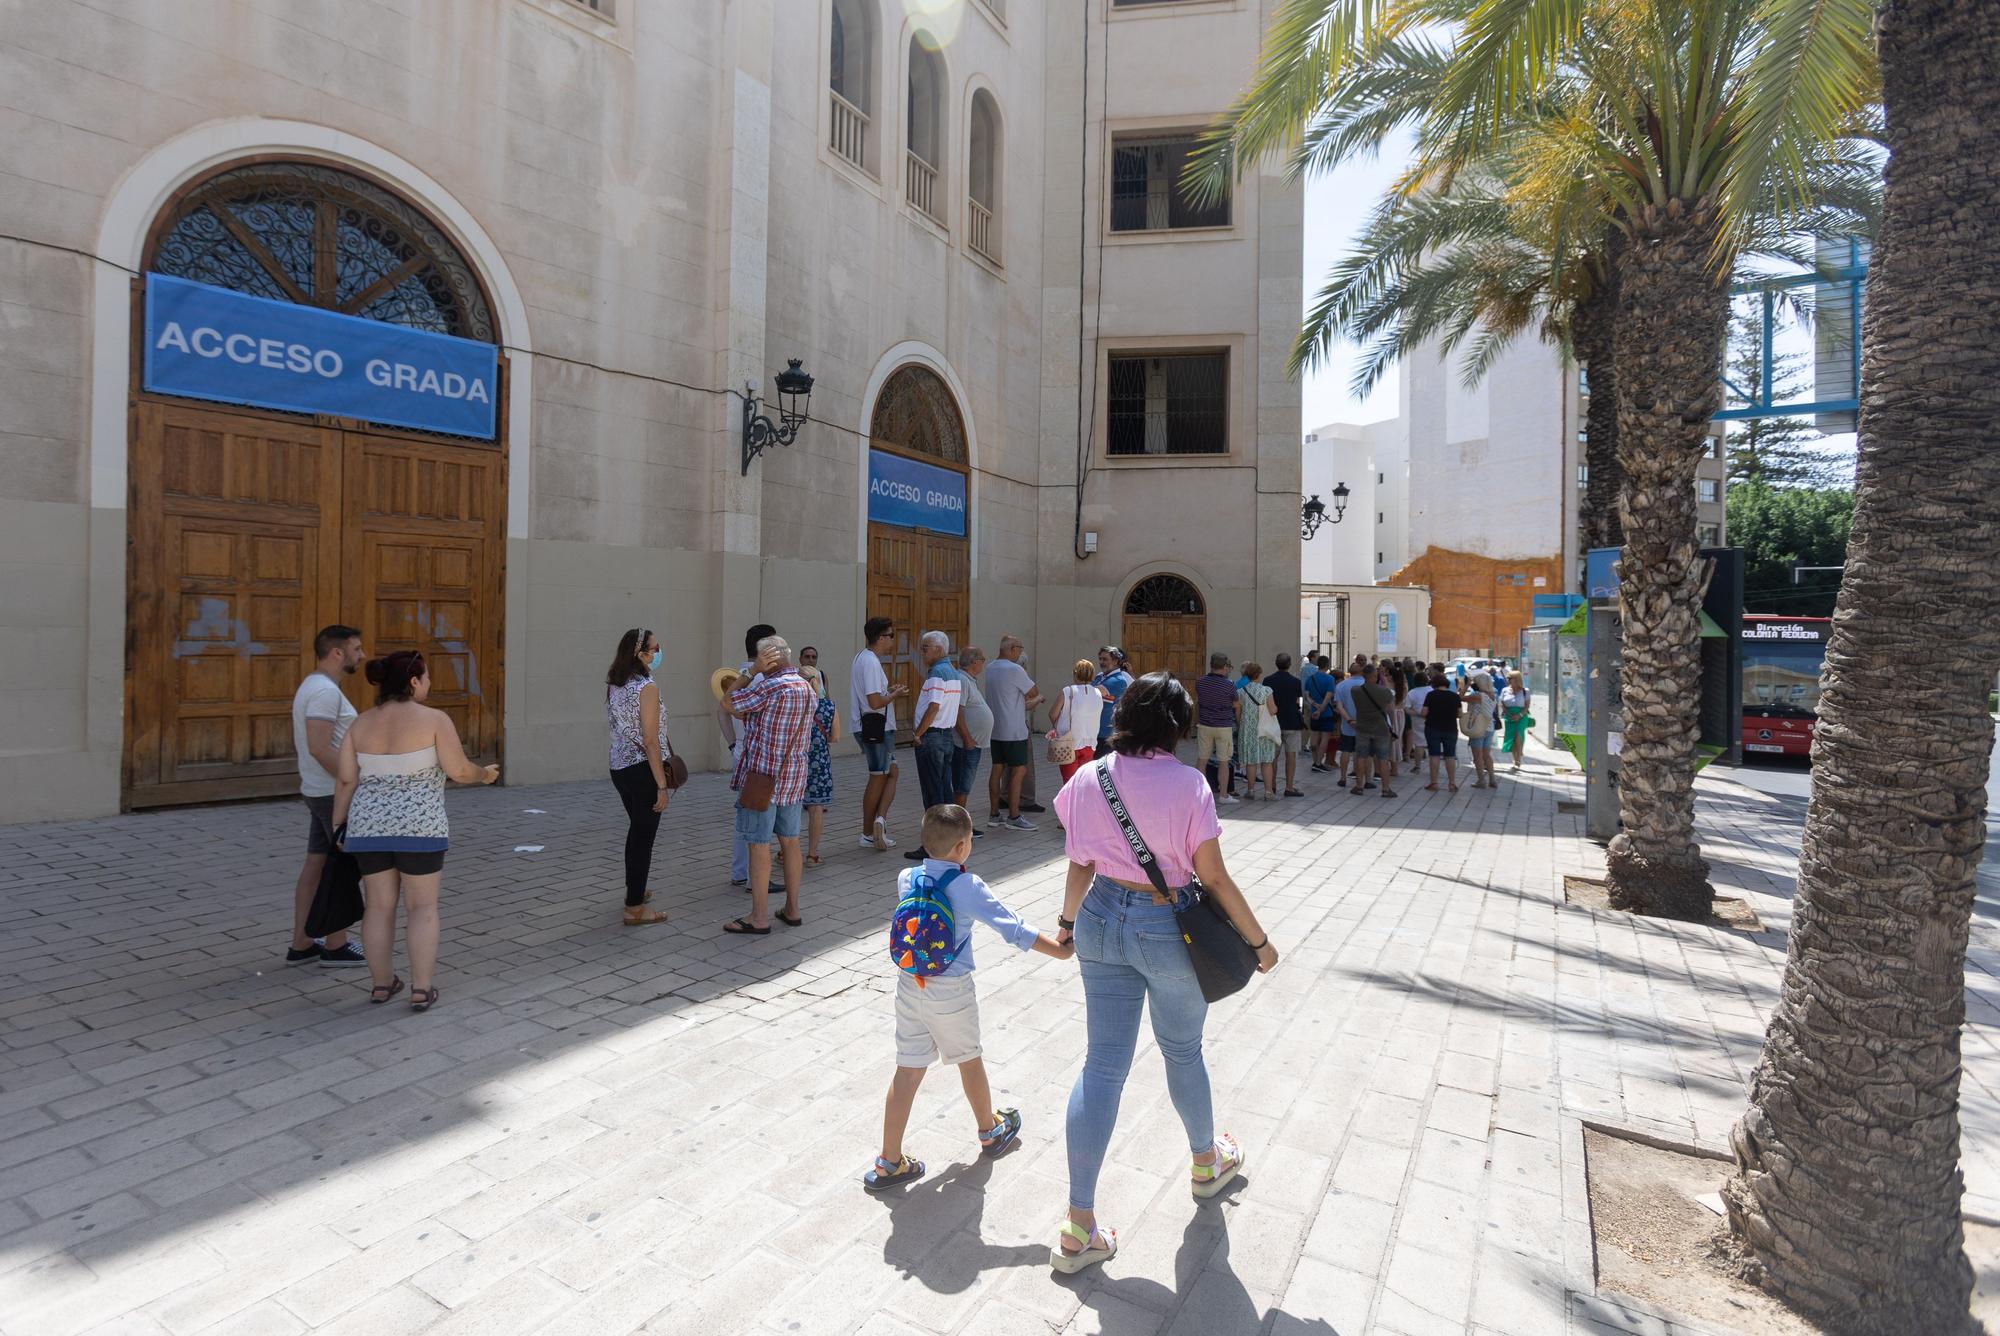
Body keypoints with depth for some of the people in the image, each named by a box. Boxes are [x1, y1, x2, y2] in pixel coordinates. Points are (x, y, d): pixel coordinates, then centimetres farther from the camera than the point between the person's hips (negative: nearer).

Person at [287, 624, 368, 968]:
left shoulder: (311, 686, 14)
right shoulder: (326, 690, -19)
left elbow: (299, 744, 21)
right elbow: (320, 748, -26)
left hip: (319, 791, 10)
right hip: (336, 793, -10)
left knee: (316, 864, 12)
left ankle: (301, 944, 19)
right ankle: (336, 947, 8)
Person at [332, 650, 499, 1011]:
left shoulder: (361, 723, 4)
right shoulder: (434, 719, -10)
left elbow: (345, 780, 4)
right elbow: (458, 770, -11)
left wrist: (339, 823, 12)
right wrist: (484, 774, 8)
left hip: (370, 824, 5)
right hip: (418, 825, -5)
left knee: (379, 906, 13)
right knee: (422, 907, 3)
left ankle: (382, 983, 22)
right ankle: (422, 989, 4)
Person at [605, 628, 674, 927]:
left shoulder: (614, 685, 7)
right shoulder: (647, 687, -17)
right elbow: (650, 741, -19)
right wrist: (662, 785, -18)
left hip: (619, 767, 8)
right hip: (643, 769, -8)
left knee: (636, 828, 24)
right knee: (644, 836, 1)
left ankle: (634, 889, 41)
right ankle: (634, 909, 8)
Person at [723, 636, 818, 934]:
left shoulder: (769, 686, -17)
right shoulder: (808, 689, 10)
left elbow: (730, 705, -7)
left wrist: (754, 671, -4)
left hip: (761, 775, -8)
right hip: (794, 776, 8)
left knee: (759, 844, 0)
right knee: (790, 842, 13)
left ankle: (759, 918, 6)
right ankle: (792, 909, 21)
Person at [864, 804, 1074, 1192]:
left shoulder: (906, 879, -3)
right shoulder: (968, 887, -17)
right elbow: (1014, 930, -18)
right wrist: (1061, 950, -11)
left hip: (909, 983, 4)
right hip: (951, 991, -4)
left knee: (908, 1070, 10)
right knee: (969, 1061, 18)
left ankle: (889, 1163, 15)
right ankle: (990, 1131, 42)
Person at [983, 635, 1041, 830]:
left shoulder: (990, 668, 10)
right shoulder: (1014, 670, -17)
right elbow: (1034, 692, -7)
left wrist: (1028, 701, 22)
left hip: (995, 729, 8)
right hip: (1013, 731, -8)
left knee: (997, 769, 11)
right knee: (1018, 770, -1)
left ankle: (994, 815, 16)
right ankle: (1014, 817, 1)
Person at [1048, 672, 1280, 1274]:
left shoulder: (1088, 778, -5)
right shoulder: (1187, 785, -17)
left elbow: (1080, 866, 5)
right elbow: (1215, 880, -11)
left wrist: (1068, 920, 21)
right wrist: (1259, 941, 2)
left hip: (1101, 918, 3)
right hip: (1166, 928, -3)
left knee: (1102, 1065, 10)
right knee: (1182, 1051, 22)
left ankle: (1078, 1227, 15)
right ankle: (1206, 1161, 51)